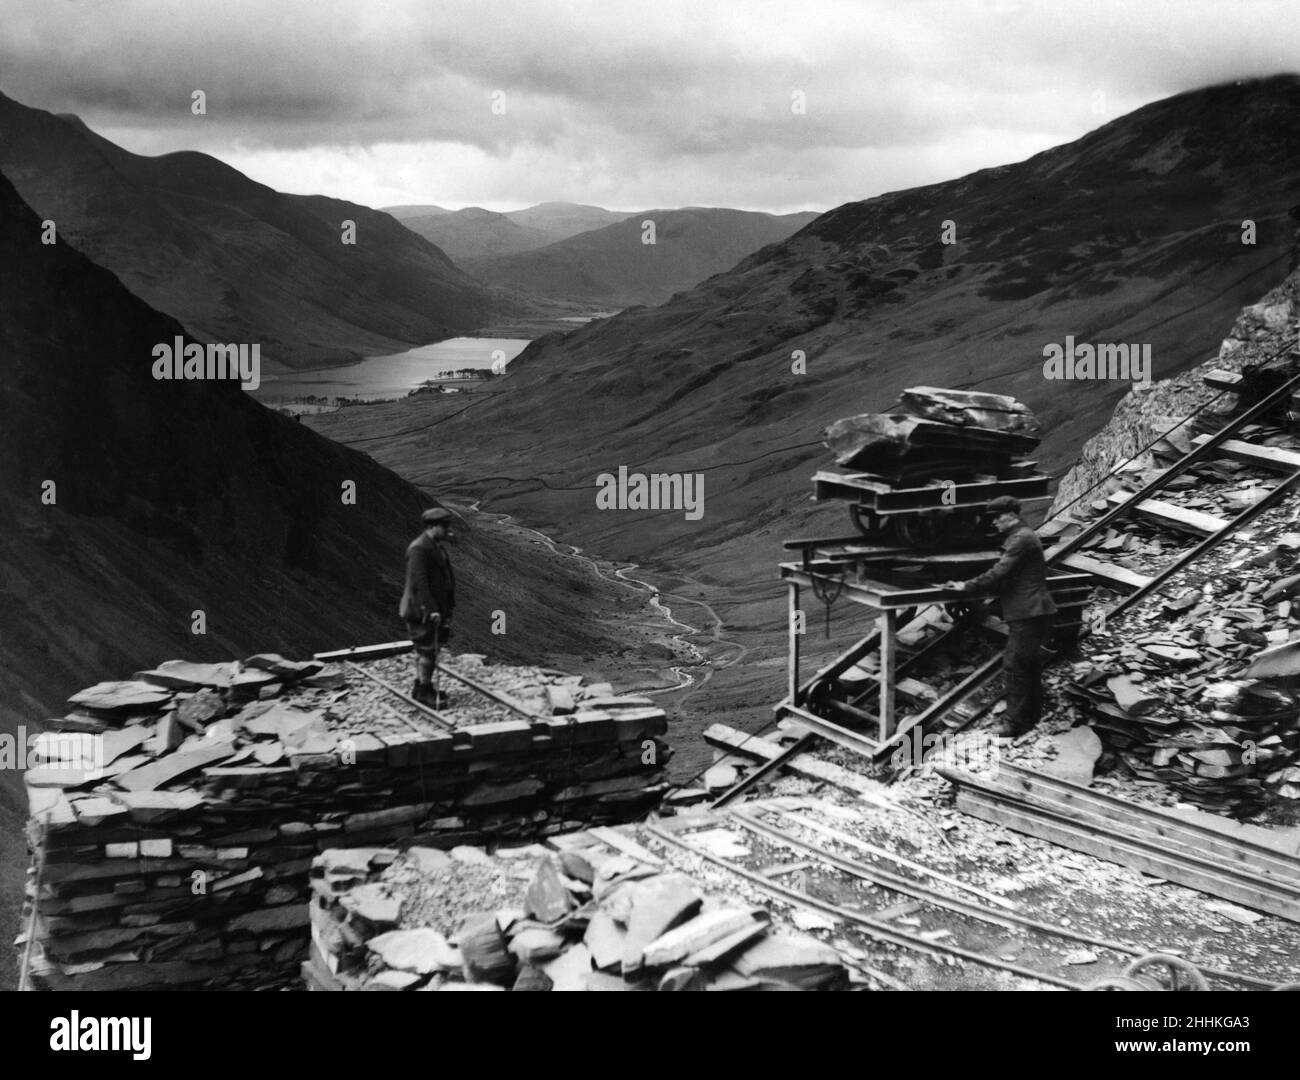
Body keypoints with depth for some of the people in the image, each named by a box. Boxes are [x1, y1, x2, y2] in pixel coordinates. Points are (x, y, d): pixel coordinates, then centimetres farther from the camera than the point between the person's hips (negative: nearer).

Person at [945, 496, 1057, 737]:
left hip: (1027, 612, -11)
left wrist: (968, 586, -13)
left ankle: (1016, 722, -7)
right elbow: (1004, 572, 22)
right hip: (1033, 611, 11)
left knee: (1015, 664, -9)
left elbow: (1000, 572, -19)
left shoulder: (1021, 539, -16)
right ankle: (1032, 714, 25)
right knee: (1030, 664, 17)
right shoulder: (1023, 536, 18)